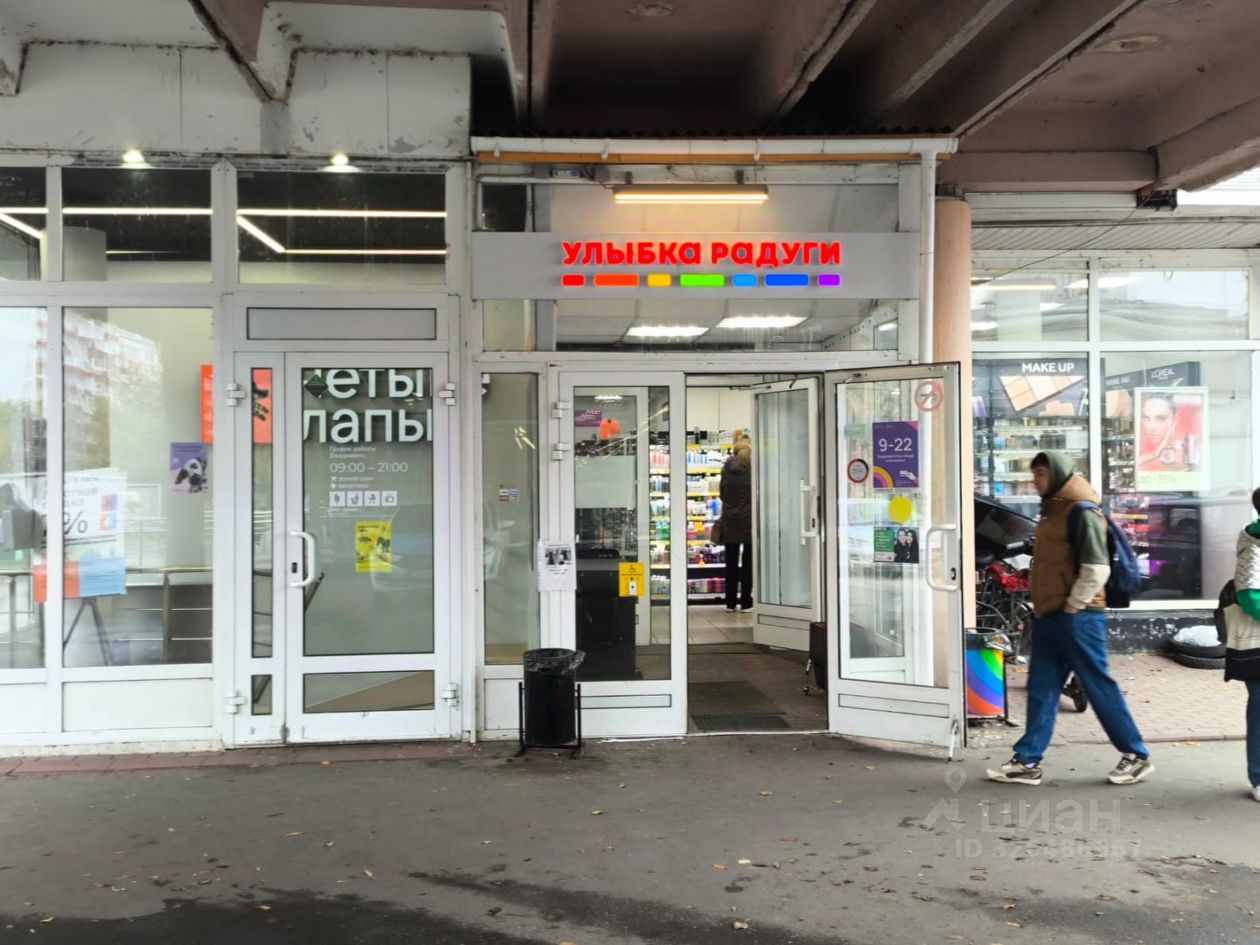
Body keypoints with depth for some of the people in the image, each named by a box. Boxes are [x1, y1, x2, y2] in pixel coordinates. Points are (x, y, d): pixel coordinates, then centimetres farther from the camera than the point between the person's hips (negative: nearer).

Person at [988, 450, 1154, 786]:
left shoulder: (1082, 512, -13)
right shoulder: (1052, 511, 16)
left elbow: (1097, 567, -20)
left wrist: (1073, 606, -15)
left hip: (1076, 617, -9)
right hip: (1048, 617, 9)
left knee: (1099, 687, 0)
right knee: (1041, 690, 9)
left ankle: (1136, 756, 13)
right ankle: (1027, 761, 12)